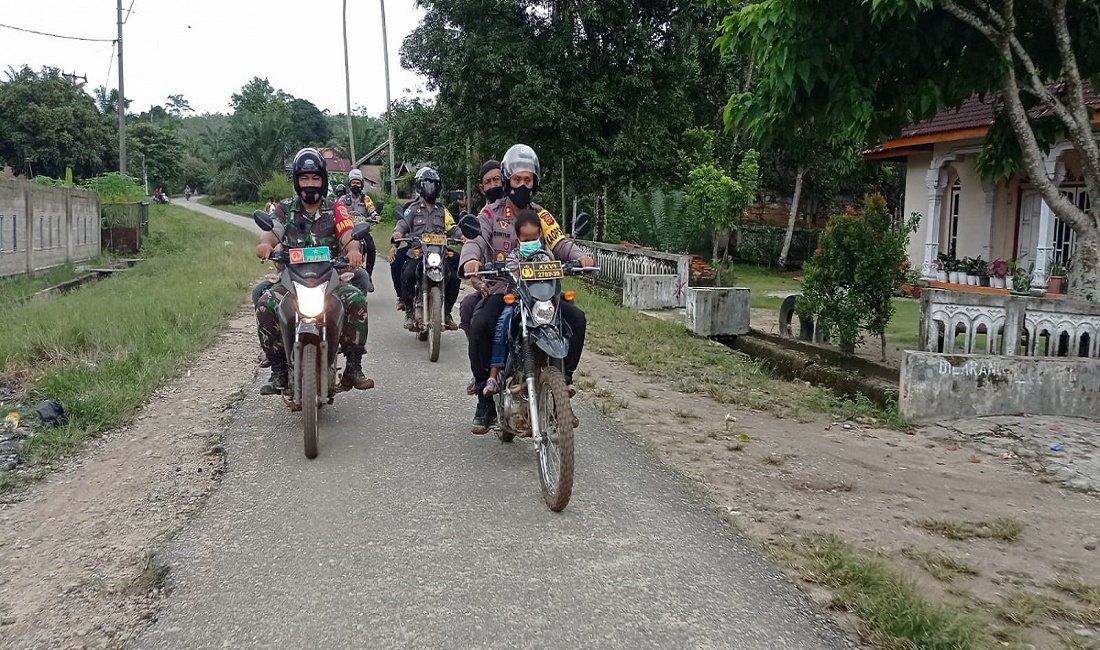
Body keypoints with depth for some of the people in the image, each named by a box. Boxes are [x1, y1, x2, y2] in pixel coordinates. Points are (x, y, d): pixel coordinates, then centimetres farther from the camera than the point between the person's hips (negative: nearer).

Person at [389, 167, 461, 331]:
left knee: (454, 277, -21)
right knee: (408, 275, -31)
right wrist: (394, 241, -23)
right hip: (417, 252, -2)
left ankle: (446, 312, 0)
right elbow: (402, 225, -1)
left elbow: (452, 229, 13)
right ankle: (409, 312, -13)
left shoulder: (442, 211, 23)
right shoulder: (413, 208, 14)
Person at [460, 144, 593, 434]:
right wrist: (470, 258, -34)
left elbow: (560, 243, 1)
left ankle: (563, 377, -4)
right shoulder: (491, 213, 7)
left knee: (576, 317, -20)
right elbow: (476, 239, -10)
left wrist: (579, 255, -22)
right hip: (500, 290, -3)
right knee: (479, 326, -31)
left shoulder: (541, 215, 15)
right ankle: (485, 398, -18)